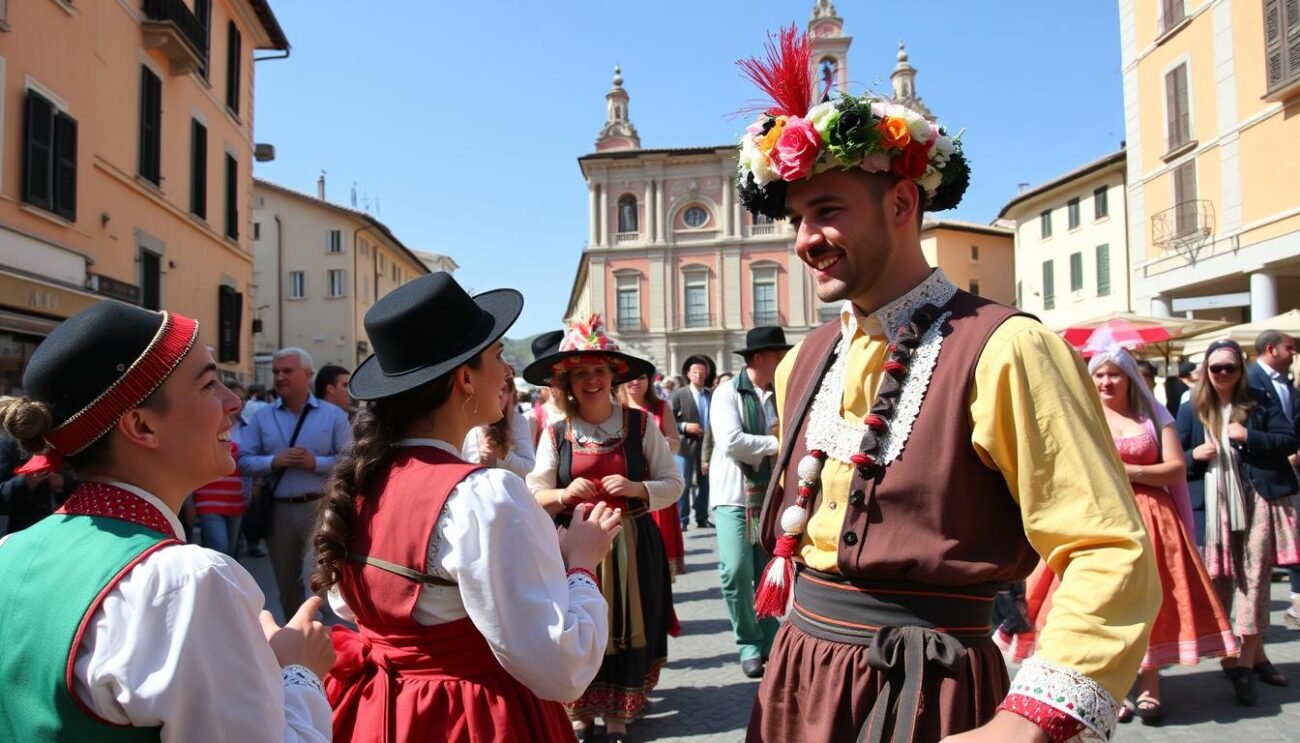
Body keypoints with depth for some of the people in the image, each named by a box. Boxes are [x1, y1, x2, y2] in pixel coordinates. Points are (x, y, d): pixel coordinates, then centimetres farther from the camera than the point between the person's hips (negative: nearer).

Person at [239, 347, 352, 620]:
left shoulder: (333, 415, 1)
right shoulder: (261, 417, 8)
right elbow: (243, 461, 3)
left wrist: (315, 463, -17)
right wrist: (274, 461, -13)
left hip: (321, 506, -3)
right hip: (278, 510, 3)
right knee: (286, 581, 16)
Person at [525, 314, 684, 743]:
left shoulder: (640, 425, -1)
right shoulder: (556, 433, 1)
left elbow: (673, 483, 2)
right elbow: (534, 495, 3)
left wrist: (636, 488, -17)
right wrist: (565, 494, -18)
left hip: (631, 544, 0)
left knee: (627, 629, 7)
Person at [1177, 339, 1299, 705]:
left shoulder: (1259, 403, 5)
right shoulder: (1192, 410, 6)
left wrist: (1249, 437, -13)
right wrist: (1194, 455, -12)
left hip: (1257, 502, -1)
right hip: (1213, 506, 1)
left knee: (1255, 578, -4)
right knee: (1219, 580, 7)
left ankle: (1247, 658, 0)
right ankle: (1252, 653, 23)